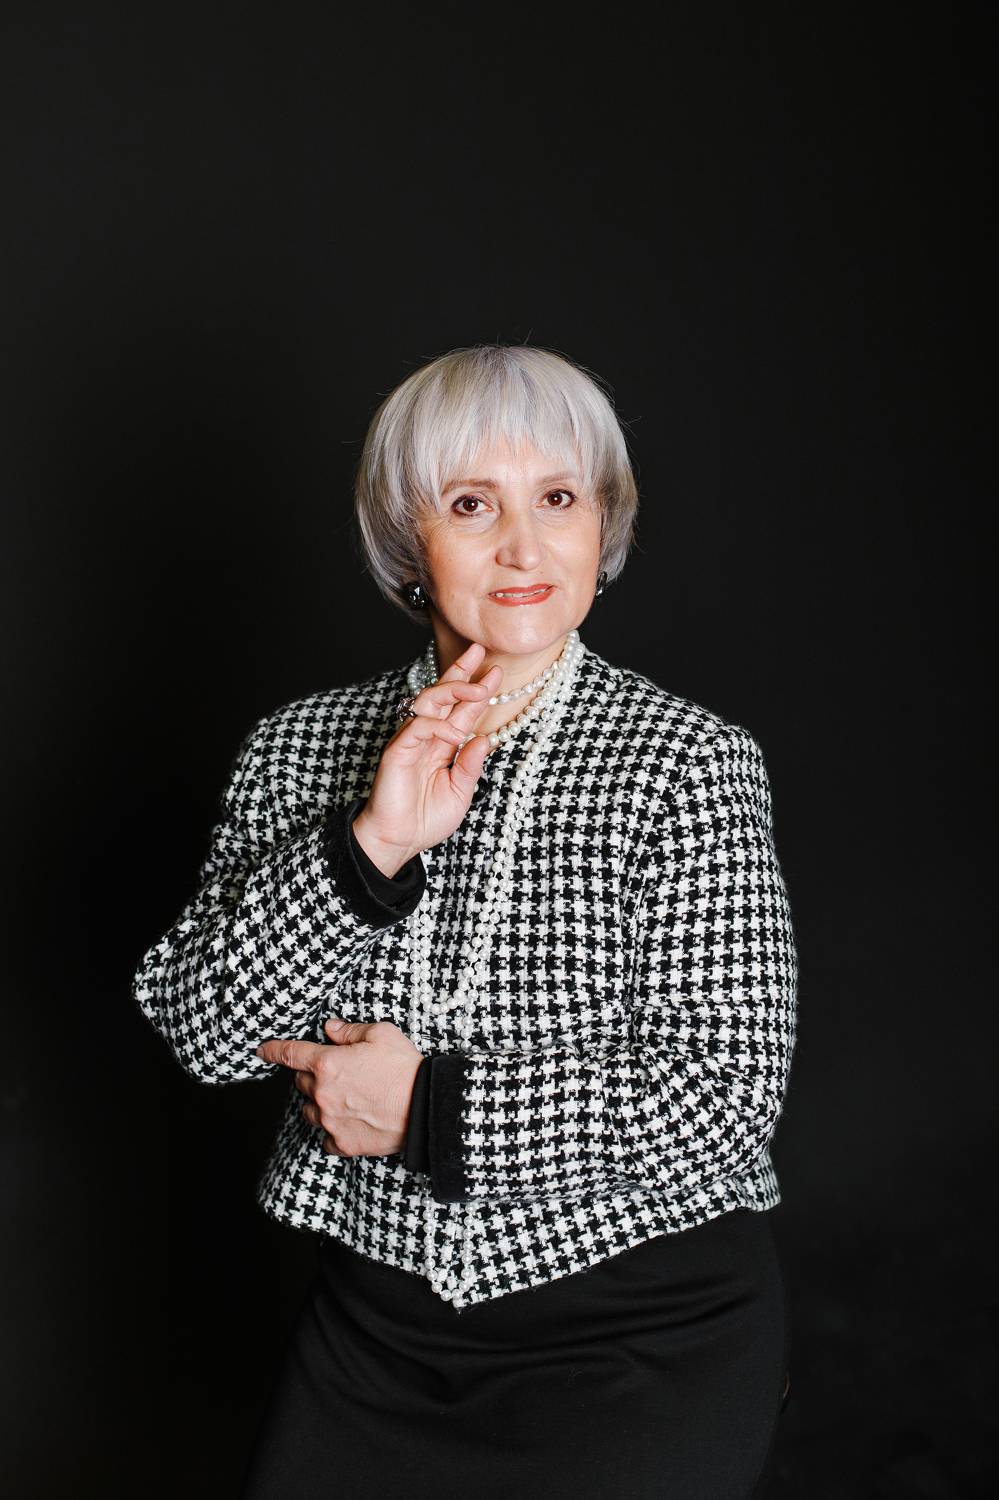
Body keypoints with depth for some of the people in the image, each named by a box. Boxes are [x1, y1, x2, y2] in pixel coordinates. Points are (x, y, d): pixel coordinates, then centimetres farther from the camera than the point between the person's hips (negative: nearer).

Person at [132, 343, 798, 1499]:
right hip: (375, 1320, 3)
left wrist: (427, 1108, -16)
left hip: (637, 1329, -3)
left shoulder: (689, 762, -11)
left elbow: (725, 1103, -16)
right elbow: (199, 1031, -7)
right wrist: (367, 850, -21)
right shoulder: (299, 745, 0)